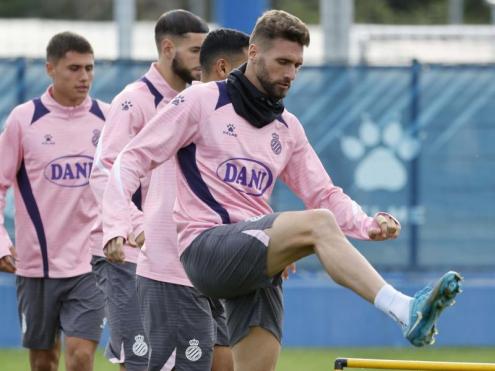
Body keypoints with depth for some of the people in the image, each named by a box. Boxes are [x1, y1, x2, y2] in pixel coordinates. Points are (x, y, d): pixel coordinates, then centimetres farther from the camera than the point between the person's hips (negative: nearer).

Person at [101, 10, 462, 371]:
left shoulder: (287, 128, 19)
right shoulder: (202, 101, 2)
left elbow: (325, 195, 17)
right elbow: (134, 158, 0)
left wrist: (368, 225, -4)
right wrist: (116, 225, -15)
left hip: (258, 264, 7)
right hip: (206, 249, -7)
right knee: (316, 223, -27)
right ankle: (405, 311, -42)